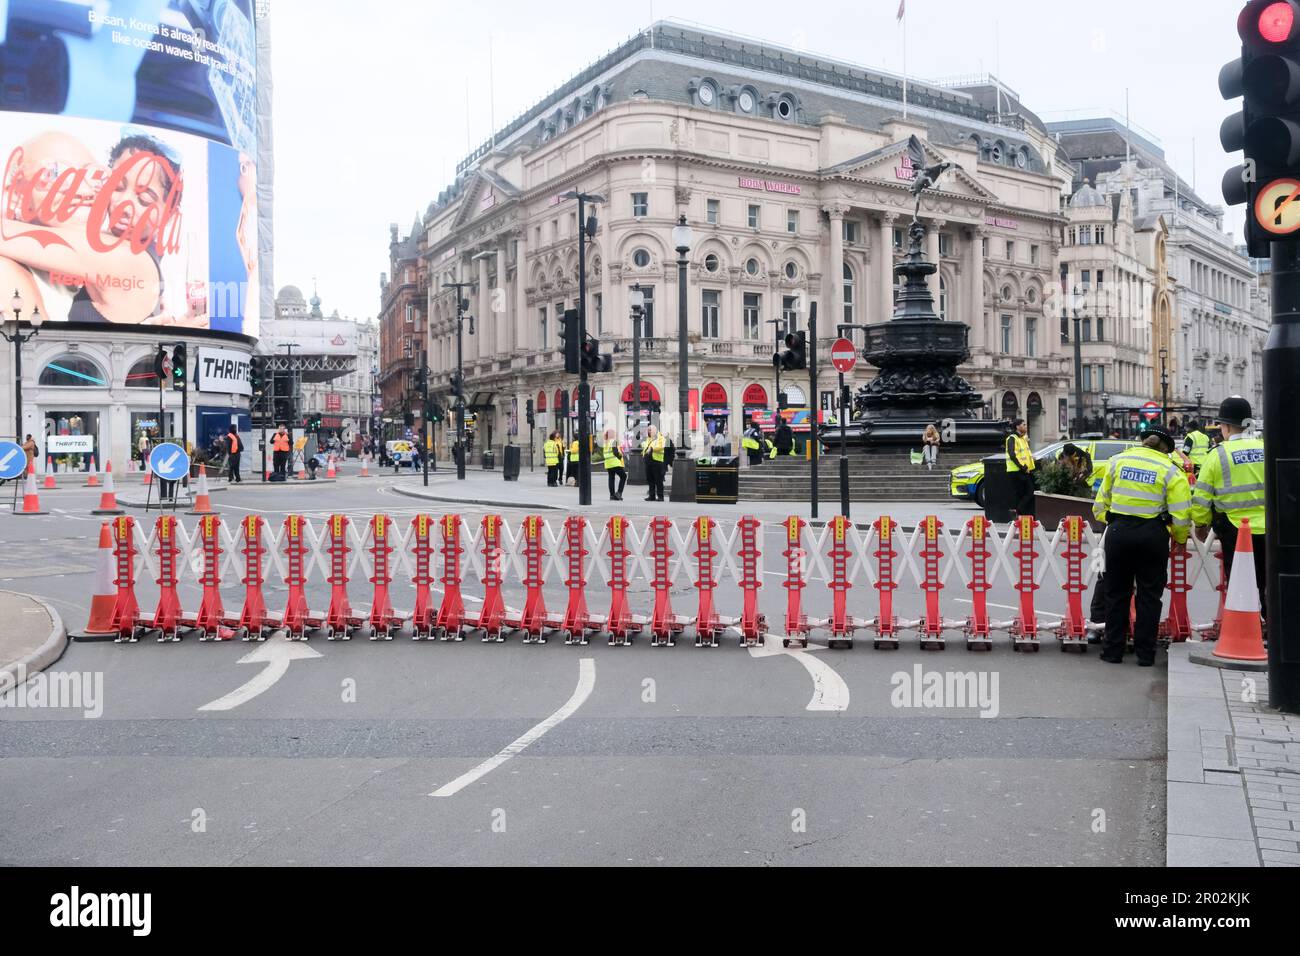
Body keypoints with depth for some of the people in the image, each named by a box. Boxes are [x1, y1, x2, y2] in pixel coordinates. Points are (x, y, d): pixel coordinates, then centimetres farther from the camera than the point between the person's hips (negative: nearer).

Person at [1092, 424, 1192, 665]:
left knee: (1116, 592, 12)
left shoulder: (1117, 461, 8)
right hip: (1153, 534, -2)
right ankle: (1145, 653, 12)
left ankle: (1113, 650, 16)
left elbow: (1101, 504, 10)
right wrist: (1181, 538, 12)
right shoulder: (1171, 471, 0)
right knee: (1149, 595, 9)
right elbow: (1181, 514, -5)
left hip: (1118, 532, 2)